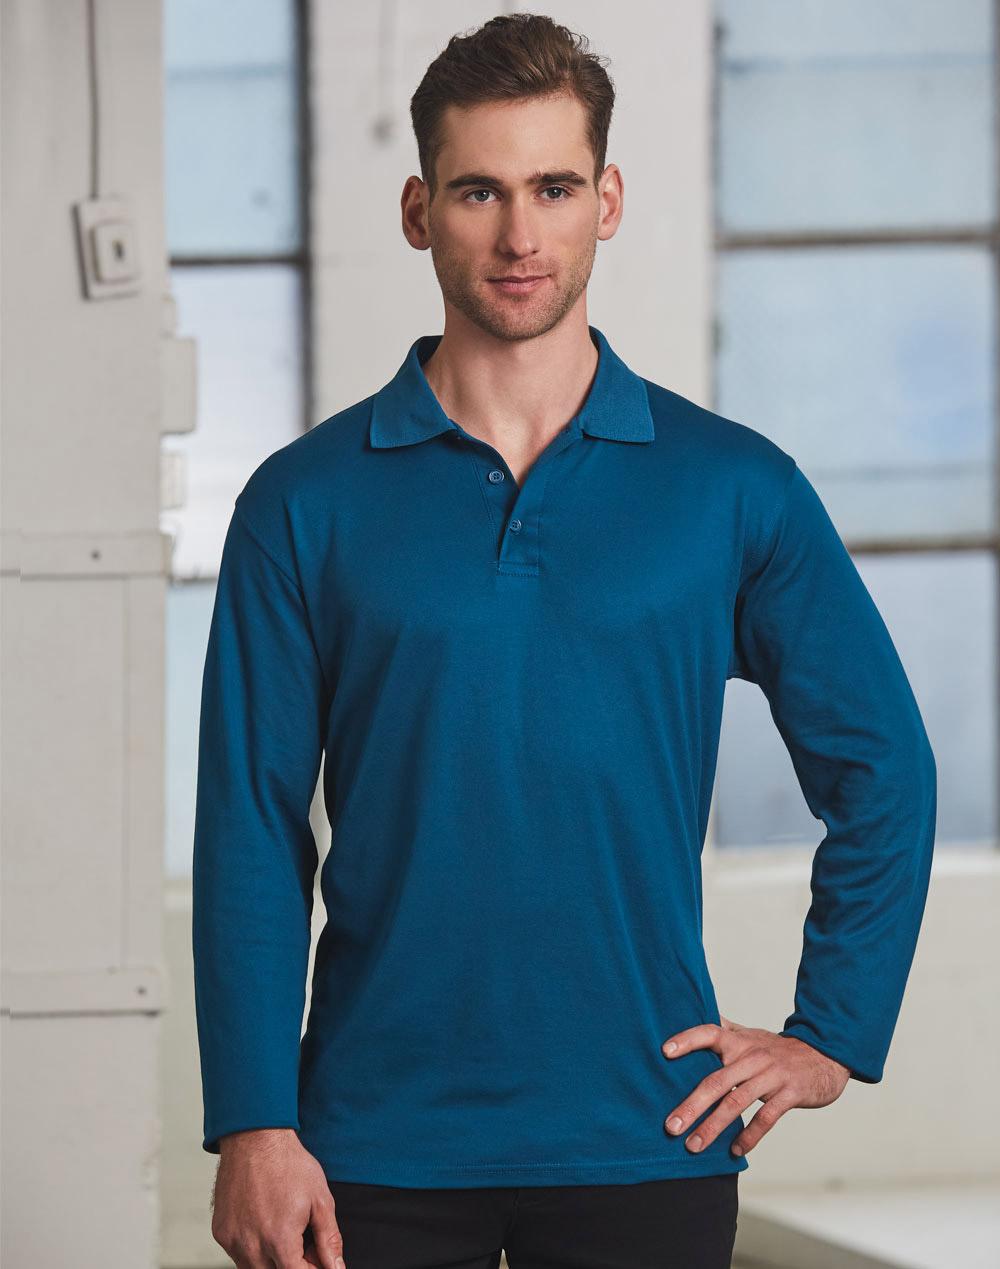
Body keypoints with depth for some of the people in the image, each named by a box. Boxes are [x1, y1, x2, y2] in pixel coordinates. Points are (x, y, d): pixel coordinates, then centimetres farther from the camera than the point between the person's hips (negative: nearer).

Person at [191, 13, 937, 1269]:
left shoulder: (736, 488, 4)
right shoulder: (308, 503, 2)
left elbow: (883, 770, 11)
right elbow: (250, 830, 1)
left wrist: (833, 1035, 4)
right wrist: (253, 1128, -6)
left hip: (645, 1139, 0)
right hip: (381, 1150, 0)